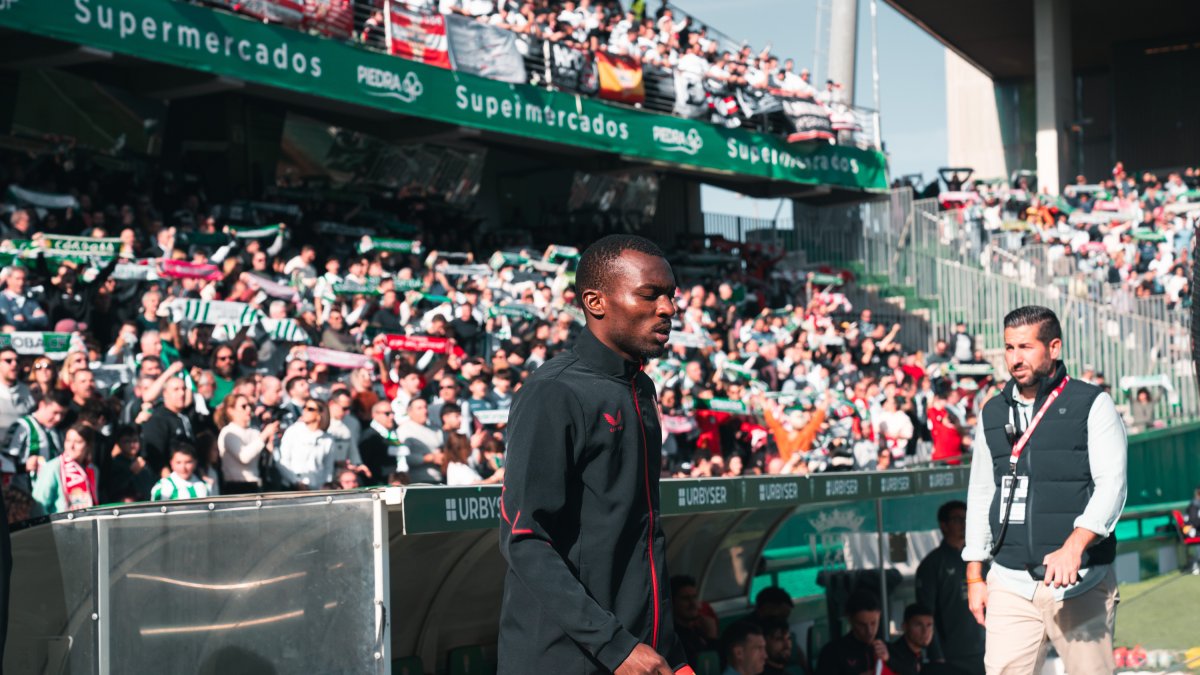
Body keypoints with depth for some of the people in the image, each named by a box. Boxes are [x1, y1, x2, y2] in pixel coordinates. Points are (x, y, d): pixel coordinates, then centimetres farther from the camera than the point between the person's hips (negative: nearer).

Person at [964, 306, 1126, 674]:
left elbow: (1112, 485, -8)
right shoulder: (992, 413, 15)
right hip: (1009, 582, 3)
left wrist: (1072, 548, -23)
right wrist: (974, 576, 15)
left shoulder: (1092, 405, 1)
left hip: (1080, 585, -3)